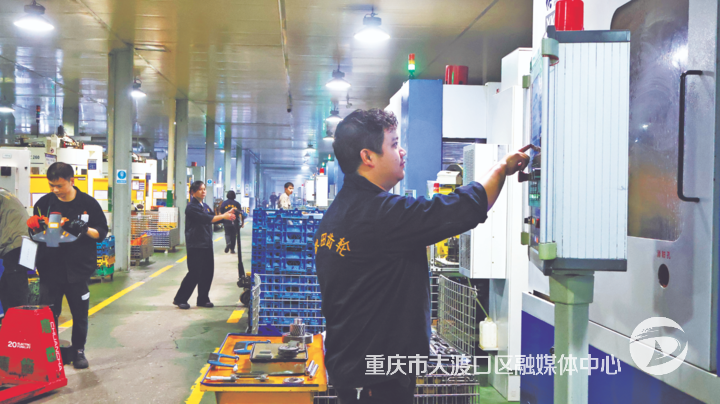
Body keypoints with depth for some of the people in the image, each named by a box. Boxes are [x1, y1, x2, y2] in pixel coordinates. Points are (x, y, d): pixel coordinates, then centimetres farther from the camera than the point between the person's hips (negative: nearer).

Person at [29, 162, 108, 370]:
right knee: (48, 313, 6)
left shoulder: (88, 203, -4)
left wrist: (85, 229, -20)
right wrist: (35, 226, -13)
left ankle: (78, 350, 26)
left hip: (78, 268, -1)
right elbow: (35, 231, 10)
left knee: (80, 314, 9)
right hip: (50, 269, 1)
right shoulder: (44, 202, 0)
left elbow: (102, 232, 0)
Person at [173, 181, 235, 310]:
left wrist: (227, 214, -5)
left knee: (207, 272, 7)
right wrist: (223, 216, -26)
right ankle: (180, 299, 6)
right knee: (195, 273, -6)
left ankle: (203, 299, 18)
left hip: (206, 244, 8)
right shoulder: (192, 207, -12)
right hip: (195, 245, -8)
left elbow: (213, 217, 10)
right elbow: (206, 219, -23)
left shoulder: (205, 206, 17)